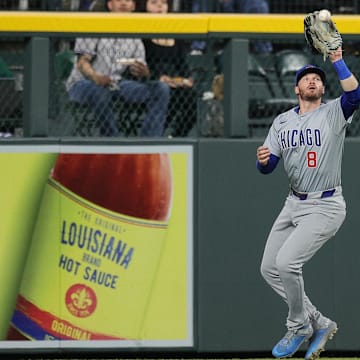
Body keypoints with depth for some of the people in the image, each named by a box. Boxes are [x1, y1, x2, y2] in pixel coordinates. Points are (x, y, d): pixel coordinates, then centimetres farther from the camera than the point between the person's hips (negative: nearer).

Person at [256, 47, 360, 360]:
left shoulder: (333, 114, -8)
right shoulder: (282, 122, 8)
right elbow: (268, 167, 5)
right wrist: (263, 160, -17)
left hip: (326, 206, -7)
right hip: (294, 203, 7)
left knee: (287, 262, -20)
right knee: (270, 269, 6)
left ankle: (299, 327, 3)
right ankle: (319, 323, 17)